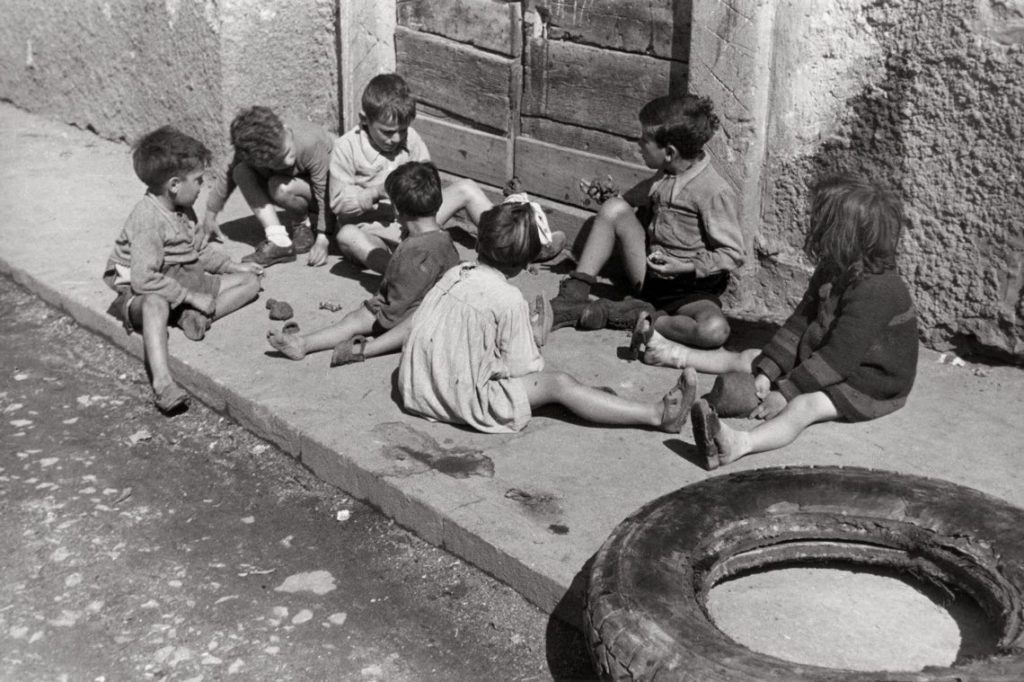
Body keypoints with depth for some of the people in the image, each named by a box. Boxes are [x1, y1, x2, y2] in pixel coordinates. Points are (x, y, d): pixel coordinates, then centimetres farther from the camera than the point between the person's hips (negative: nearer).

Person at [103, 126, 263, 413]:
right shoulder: (148, 219, -23)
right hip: (143, 292, -9)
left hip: (184, 280, 9)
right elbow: (144, 279, -30)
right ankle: (162, 381, -59)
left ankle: (197, 316, -23)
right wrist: (191, 296, -28)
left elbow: (200, 250, 24)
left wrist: (234, 266, 13)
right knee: (156, 303, -46)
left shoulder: (182, 210, 8)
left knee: (250, 281, 2)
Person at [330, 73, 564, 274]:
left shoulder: (410, 138, 1)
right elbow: (338, 202, -13)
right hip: (371, 231, -4)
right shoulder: (346, 149, -12)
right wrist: (376, 192, -25)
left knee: (465, 188, -7)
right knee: (346, 236, -40)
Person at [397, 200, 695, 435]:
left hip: (416, 389, 8)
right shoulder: (508, 299, -18)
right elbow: (521, 368, -13)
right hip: (463, 402, -7)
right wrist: (536, 338, 9)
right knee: (559, 384, -7)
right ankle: (658, 414, -6)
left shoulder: (453, 274, 2)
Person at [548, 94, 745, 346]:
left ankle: (630, 317, -23)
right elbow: (631, 201, 25)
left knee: (715, 330, -39)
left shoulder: (715, 191, -17)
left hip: (691, 290, -6)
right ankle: (574, 295, -13)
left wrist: (687, 267, -25)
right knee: (614, 208, -12)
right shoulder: (664, 178, 6)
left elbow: (732, 255, -15)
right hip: (648, 275, 6)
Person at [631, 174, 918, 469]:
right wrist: (765, 373, -6)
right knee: (750, 358, 11)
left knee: (802, 406, -37)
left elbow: (840, 356, -29)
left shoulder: (876, 290, -27)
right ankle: (673, 353, 24)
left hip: (869, 384, -10)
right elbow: (800, 322, 4)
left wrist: (785, 392, -27)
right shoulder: (831, 273, 5)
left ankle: (740, 444, -65)